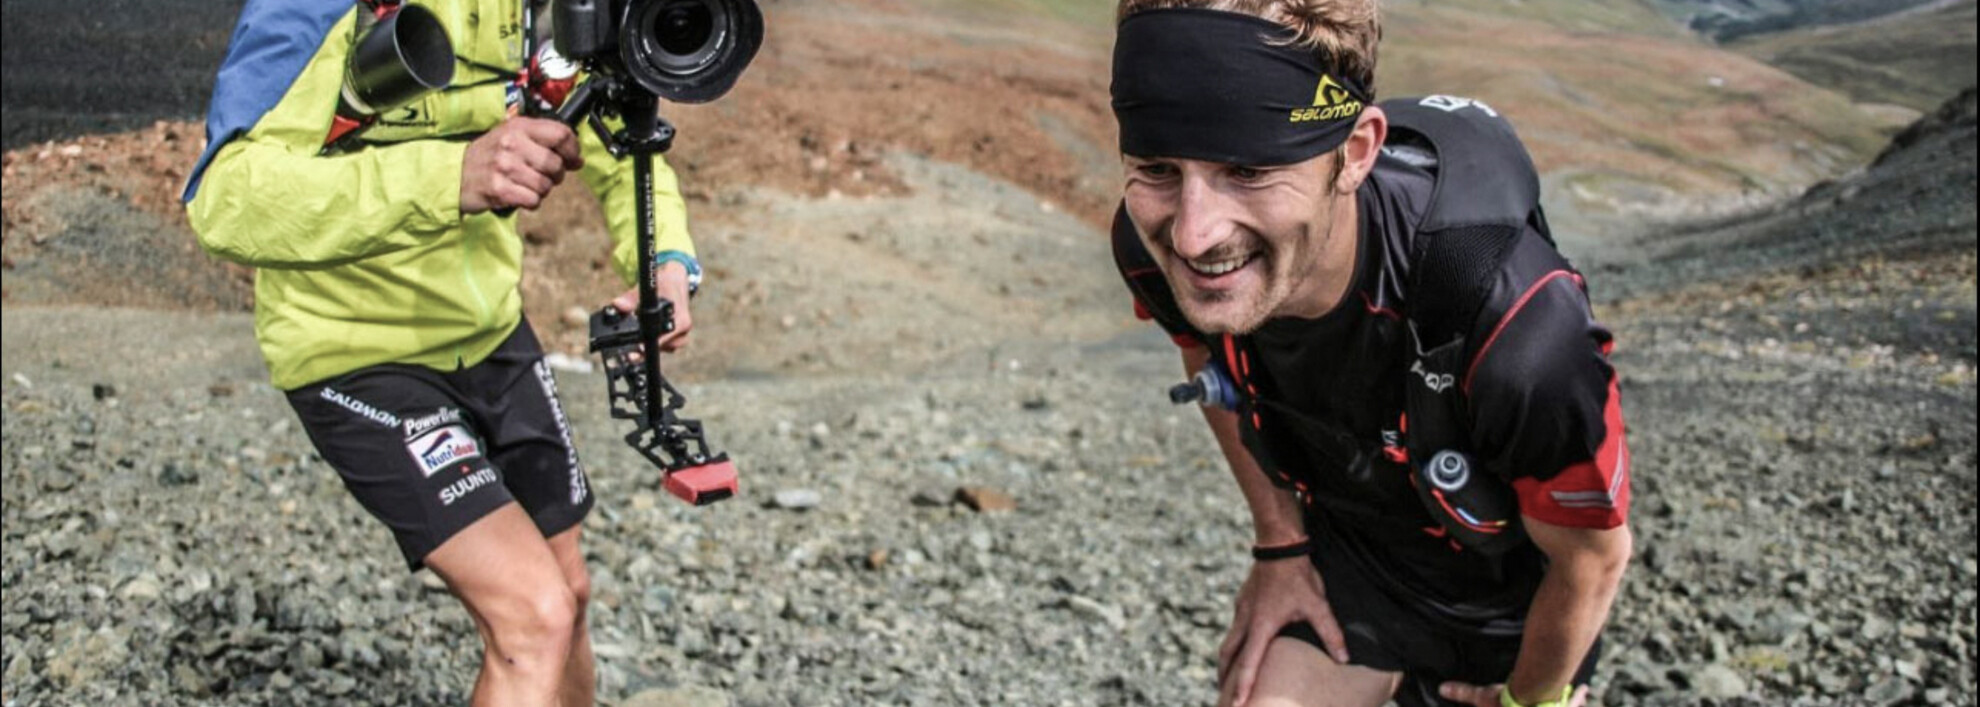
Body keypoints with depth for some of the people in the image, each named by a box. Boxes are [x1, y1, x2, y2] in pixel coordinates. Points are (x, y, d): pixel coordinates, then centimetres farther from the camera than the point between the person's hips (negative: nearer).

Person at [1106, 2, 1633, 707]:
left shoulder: (1514, 333, -43)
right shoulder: (1153, 249, -28)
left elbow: (1593, 556, -22)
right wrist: (1281, 544, 4)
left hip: (1508, 599, -2)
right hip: (1343, 556, 2)